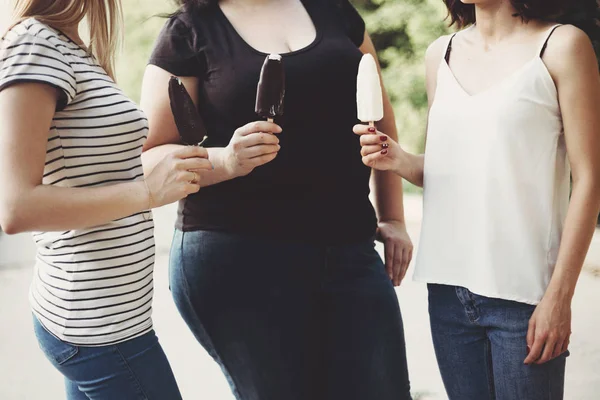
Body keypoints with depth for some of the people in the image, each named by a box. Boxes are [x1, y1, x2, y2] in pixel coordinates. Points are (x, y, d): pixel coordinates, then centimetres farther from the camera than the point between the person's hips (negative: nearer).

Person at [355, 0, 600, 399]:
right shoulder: (442, 54, 11)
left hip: (523, 293, -4)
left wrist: (560, 295, -11)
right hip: (449, 288, 4)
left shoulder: (561, 46, -3)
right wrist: (400, 161, -2)